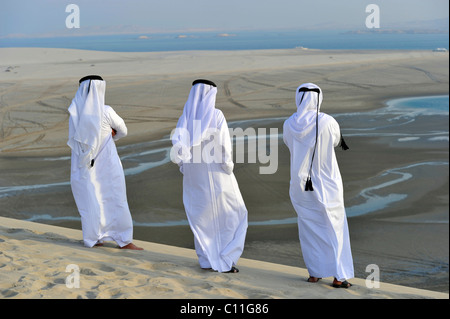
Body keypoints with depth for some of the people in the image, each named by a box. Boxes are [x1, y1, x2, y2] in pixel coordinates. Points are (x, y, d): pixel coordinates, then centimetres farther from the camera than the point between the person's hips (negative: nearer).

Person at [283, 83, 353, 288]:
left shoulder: (289, 125, -8)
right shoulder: (328, 122, -16)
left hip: (301, 184, 3)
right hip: (327, 184, -3)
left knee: (308, 227, 16)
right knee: (334, 227, 8)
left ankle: (314, 273, 20)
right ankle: (338, 276, 6)